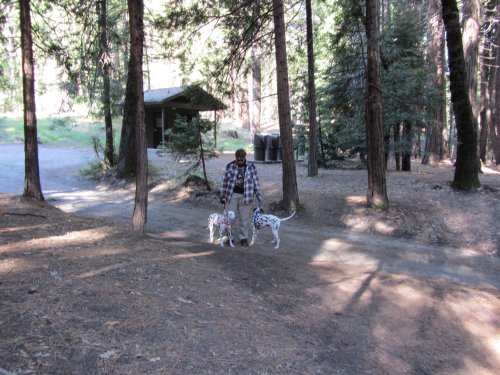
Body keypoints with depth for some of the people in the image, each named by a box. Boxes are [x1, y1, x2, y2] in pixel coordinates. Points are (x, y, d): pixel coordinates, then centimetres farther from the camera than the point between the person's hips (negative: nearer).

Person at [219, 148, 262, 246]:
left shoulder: (251, 166, 0)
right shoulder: (230, 166, 0)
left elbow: (256, 181, 4)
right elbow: (224, 181, 6)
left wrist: (258, 195, 1)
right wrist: (222, 195, 6)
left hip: (245, 196, 0)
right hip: (232, 195, 1)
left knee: (245, 218, 5)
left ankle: (244, 238, 17)